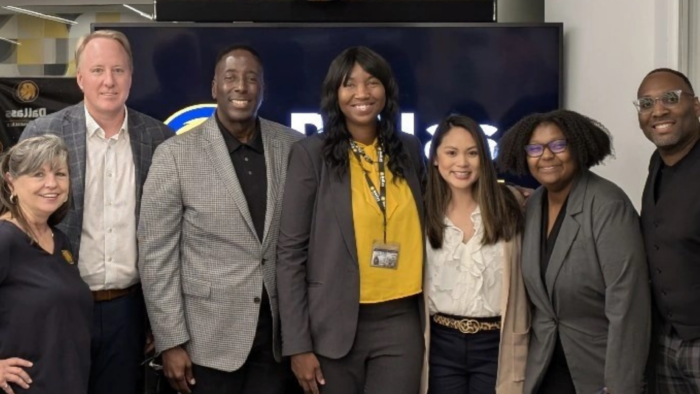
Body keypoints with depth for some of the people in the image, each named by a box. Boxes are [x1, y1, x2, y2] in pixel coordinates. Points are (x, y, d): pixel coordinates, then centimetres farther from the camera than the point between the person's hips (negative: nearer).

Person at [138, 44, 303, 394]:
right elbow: (157, 254, -6)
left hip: (278, 331, 2)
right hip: (208, 336, -2)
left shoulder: (292, 147, 1)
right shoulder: (176, 154, -7)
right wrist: (171, 341, -8)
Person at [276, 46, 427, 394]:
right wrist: (297, 343, -9)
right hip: (335, 324, -3)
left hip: (401, 321, 3)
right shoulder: (312, 153, -5)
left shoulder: (409, 149, 6)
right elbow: (290, 251, -6)